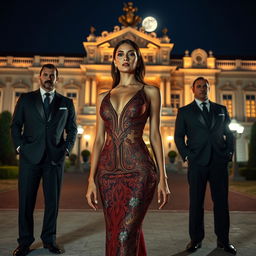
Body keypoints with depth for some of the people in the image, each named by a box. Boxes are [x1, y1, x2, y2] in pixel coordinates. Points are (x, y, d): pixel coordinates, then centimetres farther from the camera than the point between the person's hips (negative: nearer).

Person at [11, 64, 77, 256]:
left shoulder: (66, 103, 11)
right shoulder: (26, 99, 9)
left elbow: (72, 129, 14)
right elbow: (15, 125, 9)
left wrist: (67, 148, 1)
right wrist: (19, 146, -3)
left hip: (55, 158, 1)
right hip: (30, 157, 0)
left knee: (53, 201, 6)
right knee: (26, 201, 4)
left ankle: (50, 240, 20)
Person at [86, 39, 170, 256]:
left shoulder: (150, 92, 6)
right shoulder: (104, 97, 14)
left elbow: (155, 134, 3)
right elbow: (99, 139, 11)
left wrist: (163, 177, -1)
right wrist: (91, 179, 5)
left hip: (138, 171, -4)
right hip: (108, 171, 4)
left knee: (125, 235, -8)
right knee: (113, 233, 12)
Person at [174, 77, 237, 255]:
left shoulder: (221, 109, 15)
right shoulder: (185, 111, 8)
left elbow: (229, 133, 17)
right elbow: (179, 136, 5)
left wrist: (229, 153, 5)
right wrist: (186, 156, -5)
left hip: (219, 162, 2)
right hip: (197, 162, -2)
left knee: (221, 201, 5)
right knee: (196, 202, 3)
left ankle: (223, 240, 18)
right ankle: (196, 239, 14)